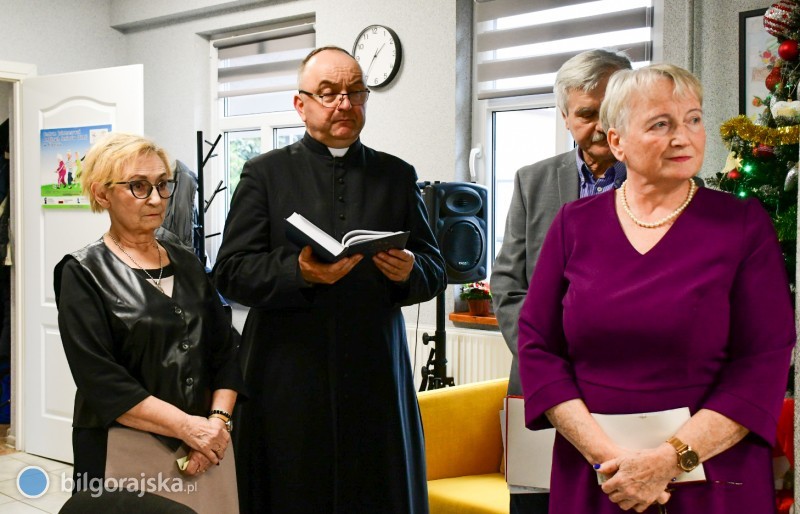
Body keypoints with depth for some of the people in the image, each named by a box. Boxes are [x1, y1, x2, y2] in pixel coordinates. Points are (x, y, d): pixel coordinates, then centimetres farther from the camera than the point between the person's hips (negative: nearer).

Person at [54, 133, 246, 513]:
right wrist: (189, 426, -17)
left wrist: (217, 422, -9)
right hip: (127, 454, -4)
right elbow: (101, 380, -14)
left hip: (205, 447, 5)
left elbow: (225, 350, 7)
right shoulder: (84, 273, -5)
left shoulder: (186, 263, 10)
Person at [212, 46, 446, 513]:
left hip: (376, 377, 2)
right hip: (289, 381, -2)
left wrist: (410, 271, -11)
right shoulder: (266, 173, 6)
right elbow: (231, 272, -2)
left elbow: (435, 271, 12)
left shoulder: (398, 176, 13)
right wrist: (300, 273, -19)